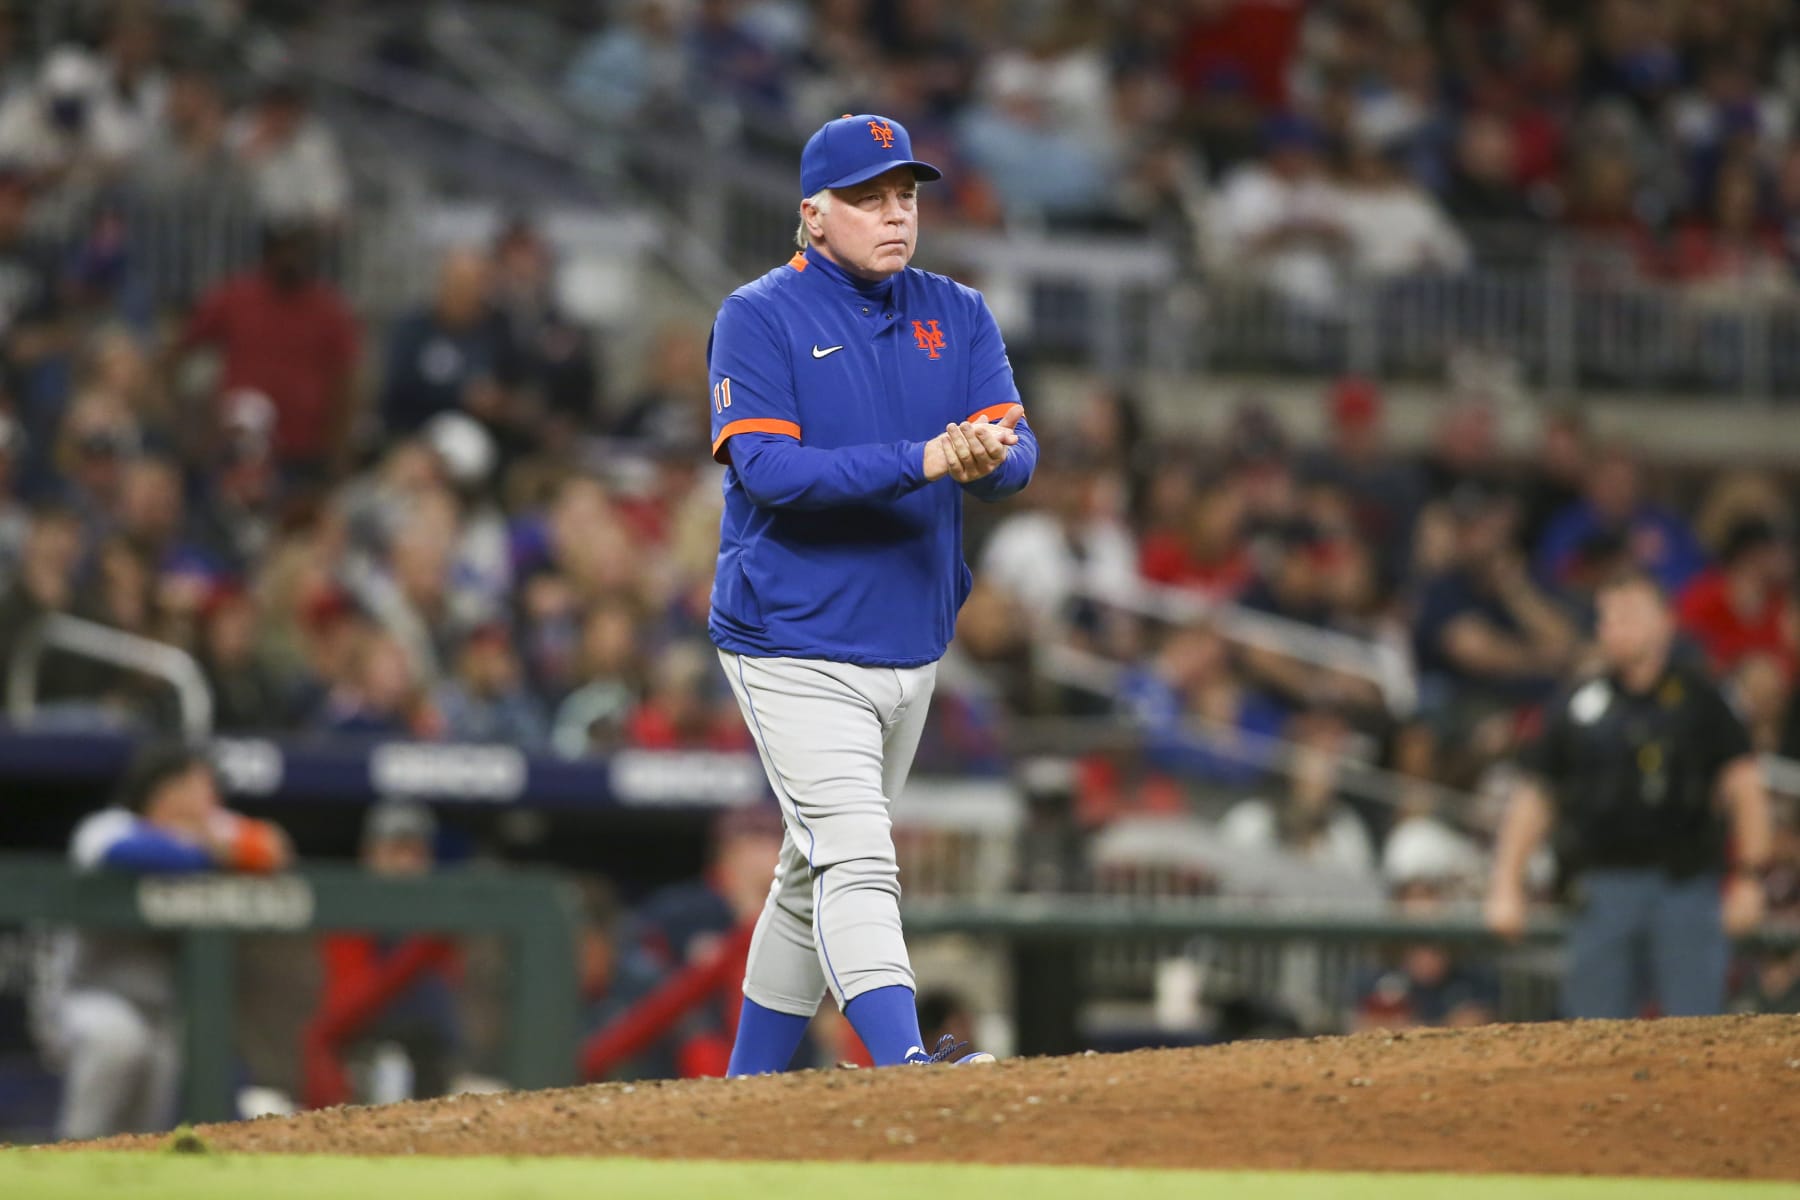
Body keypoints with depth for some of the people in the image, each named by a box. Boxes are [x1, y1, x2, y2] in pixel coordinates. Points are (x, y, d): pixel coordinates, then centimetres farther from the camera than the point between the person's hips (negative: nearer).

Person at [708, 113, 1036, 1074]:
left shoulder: (957, 316, 8)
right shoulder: (759, 319, -7)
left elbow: (1018, 451, -3)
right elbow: (767, 467, -20)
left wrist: (990, 458, -29)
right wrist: (922, 461, -29)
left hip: (911, 648, 6)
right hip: (795, 649, -6)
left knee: (816, 876, 15)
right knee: (854, 860, -19)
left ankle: (748, 1090, 25)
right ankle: (906, 1068, -31)